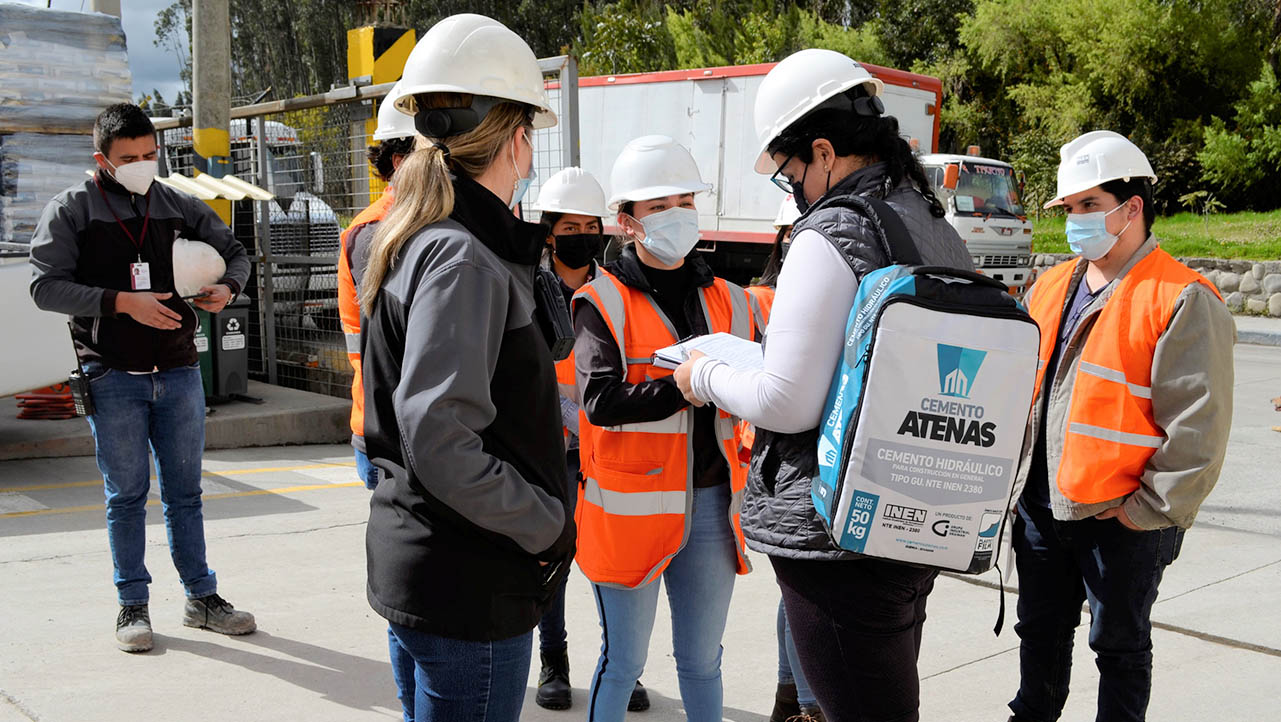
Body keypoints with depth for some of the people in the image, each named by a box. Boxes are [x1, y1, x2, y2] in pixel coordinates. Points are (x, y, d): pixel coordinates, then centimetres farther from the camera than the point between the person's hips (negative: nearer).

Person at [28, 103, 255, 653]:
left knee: (185, 492, 10)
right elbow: (46, 286, -8)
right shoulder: (71, 210, -1)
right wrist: (123, 301, -19)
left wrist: (227, 287, -4)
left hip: (178, 371, 3)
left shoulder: (179, 206, 8)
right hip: (113, 376, -3)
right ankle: (133, 605, 18)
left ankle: (201, 597, 21)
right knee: (126, 495, 5)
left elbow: (234, 251, 18)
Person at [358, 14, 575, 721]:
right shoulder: (461, 258, -19)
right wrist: (548, 525, -17)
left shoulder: (416, 242, 11)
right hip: (468, 584, -10)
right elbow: (442, 444, -26)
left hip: (420, 562, 10)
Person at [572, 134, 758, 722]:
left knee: (702, 661, 17)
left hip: (711, 505, 4)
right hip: (632, 508, -4)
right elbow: (600, 399, -19)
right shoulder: (602, 302, -6)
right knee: (624, 661, 8)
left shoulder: (728, 301, 10)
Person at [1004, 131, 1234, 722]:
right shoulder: (1051, 287, 9)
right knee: (1040, 632, 21)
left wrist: (1149, 511, -15)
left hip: (1123, 520, -6)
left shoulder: (1182, 300, -13)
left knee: (1119, 646, 10)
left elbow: (1198, 428, -16)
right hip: (1041, 507, 7)